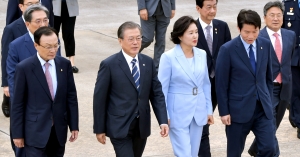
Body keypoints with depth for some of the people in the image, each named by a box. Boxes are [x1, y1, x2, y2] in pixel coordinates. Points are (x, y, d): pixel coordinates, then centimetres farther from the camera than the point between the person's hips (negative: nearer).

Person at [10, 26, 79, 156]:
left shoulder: (64, 64, 2)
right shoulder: (24, 68, -9)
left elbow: (71, 97, 8)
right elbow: (17, 104, -5)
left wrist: (74, 126, 6)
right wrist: (17, 134, -5)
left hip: (59, 130, 4)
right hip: (35, 131, -4)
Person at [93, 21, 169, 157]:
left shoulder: (148, 63, 5)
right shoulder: (109, 65, -9)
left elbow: (157, 93, 6)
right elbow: (99, 99, -6)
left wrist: (163, 121, -6)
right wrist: (99, 129, -5)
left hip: (142, 127, 5)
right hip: (120, 127, -5)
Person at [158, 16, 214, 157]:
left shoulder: (202, 54, 3)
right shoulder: (169, 57, -12)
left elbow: (206, 84, 11)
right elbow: (162, 88, -9)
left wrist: (209, 109, 11)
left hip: (198, 111, 5)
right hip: (178, 113, -5)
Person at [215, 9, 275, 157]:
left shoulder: (266, 45, 2)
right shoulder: (228, 49, -11)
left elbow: (268, 76, 12)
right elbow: (221, 84, -8)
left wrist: (268, 101, 12)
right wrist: (224, 111, -8)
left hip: (263, 108, 3)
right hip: (239, 109, -3)